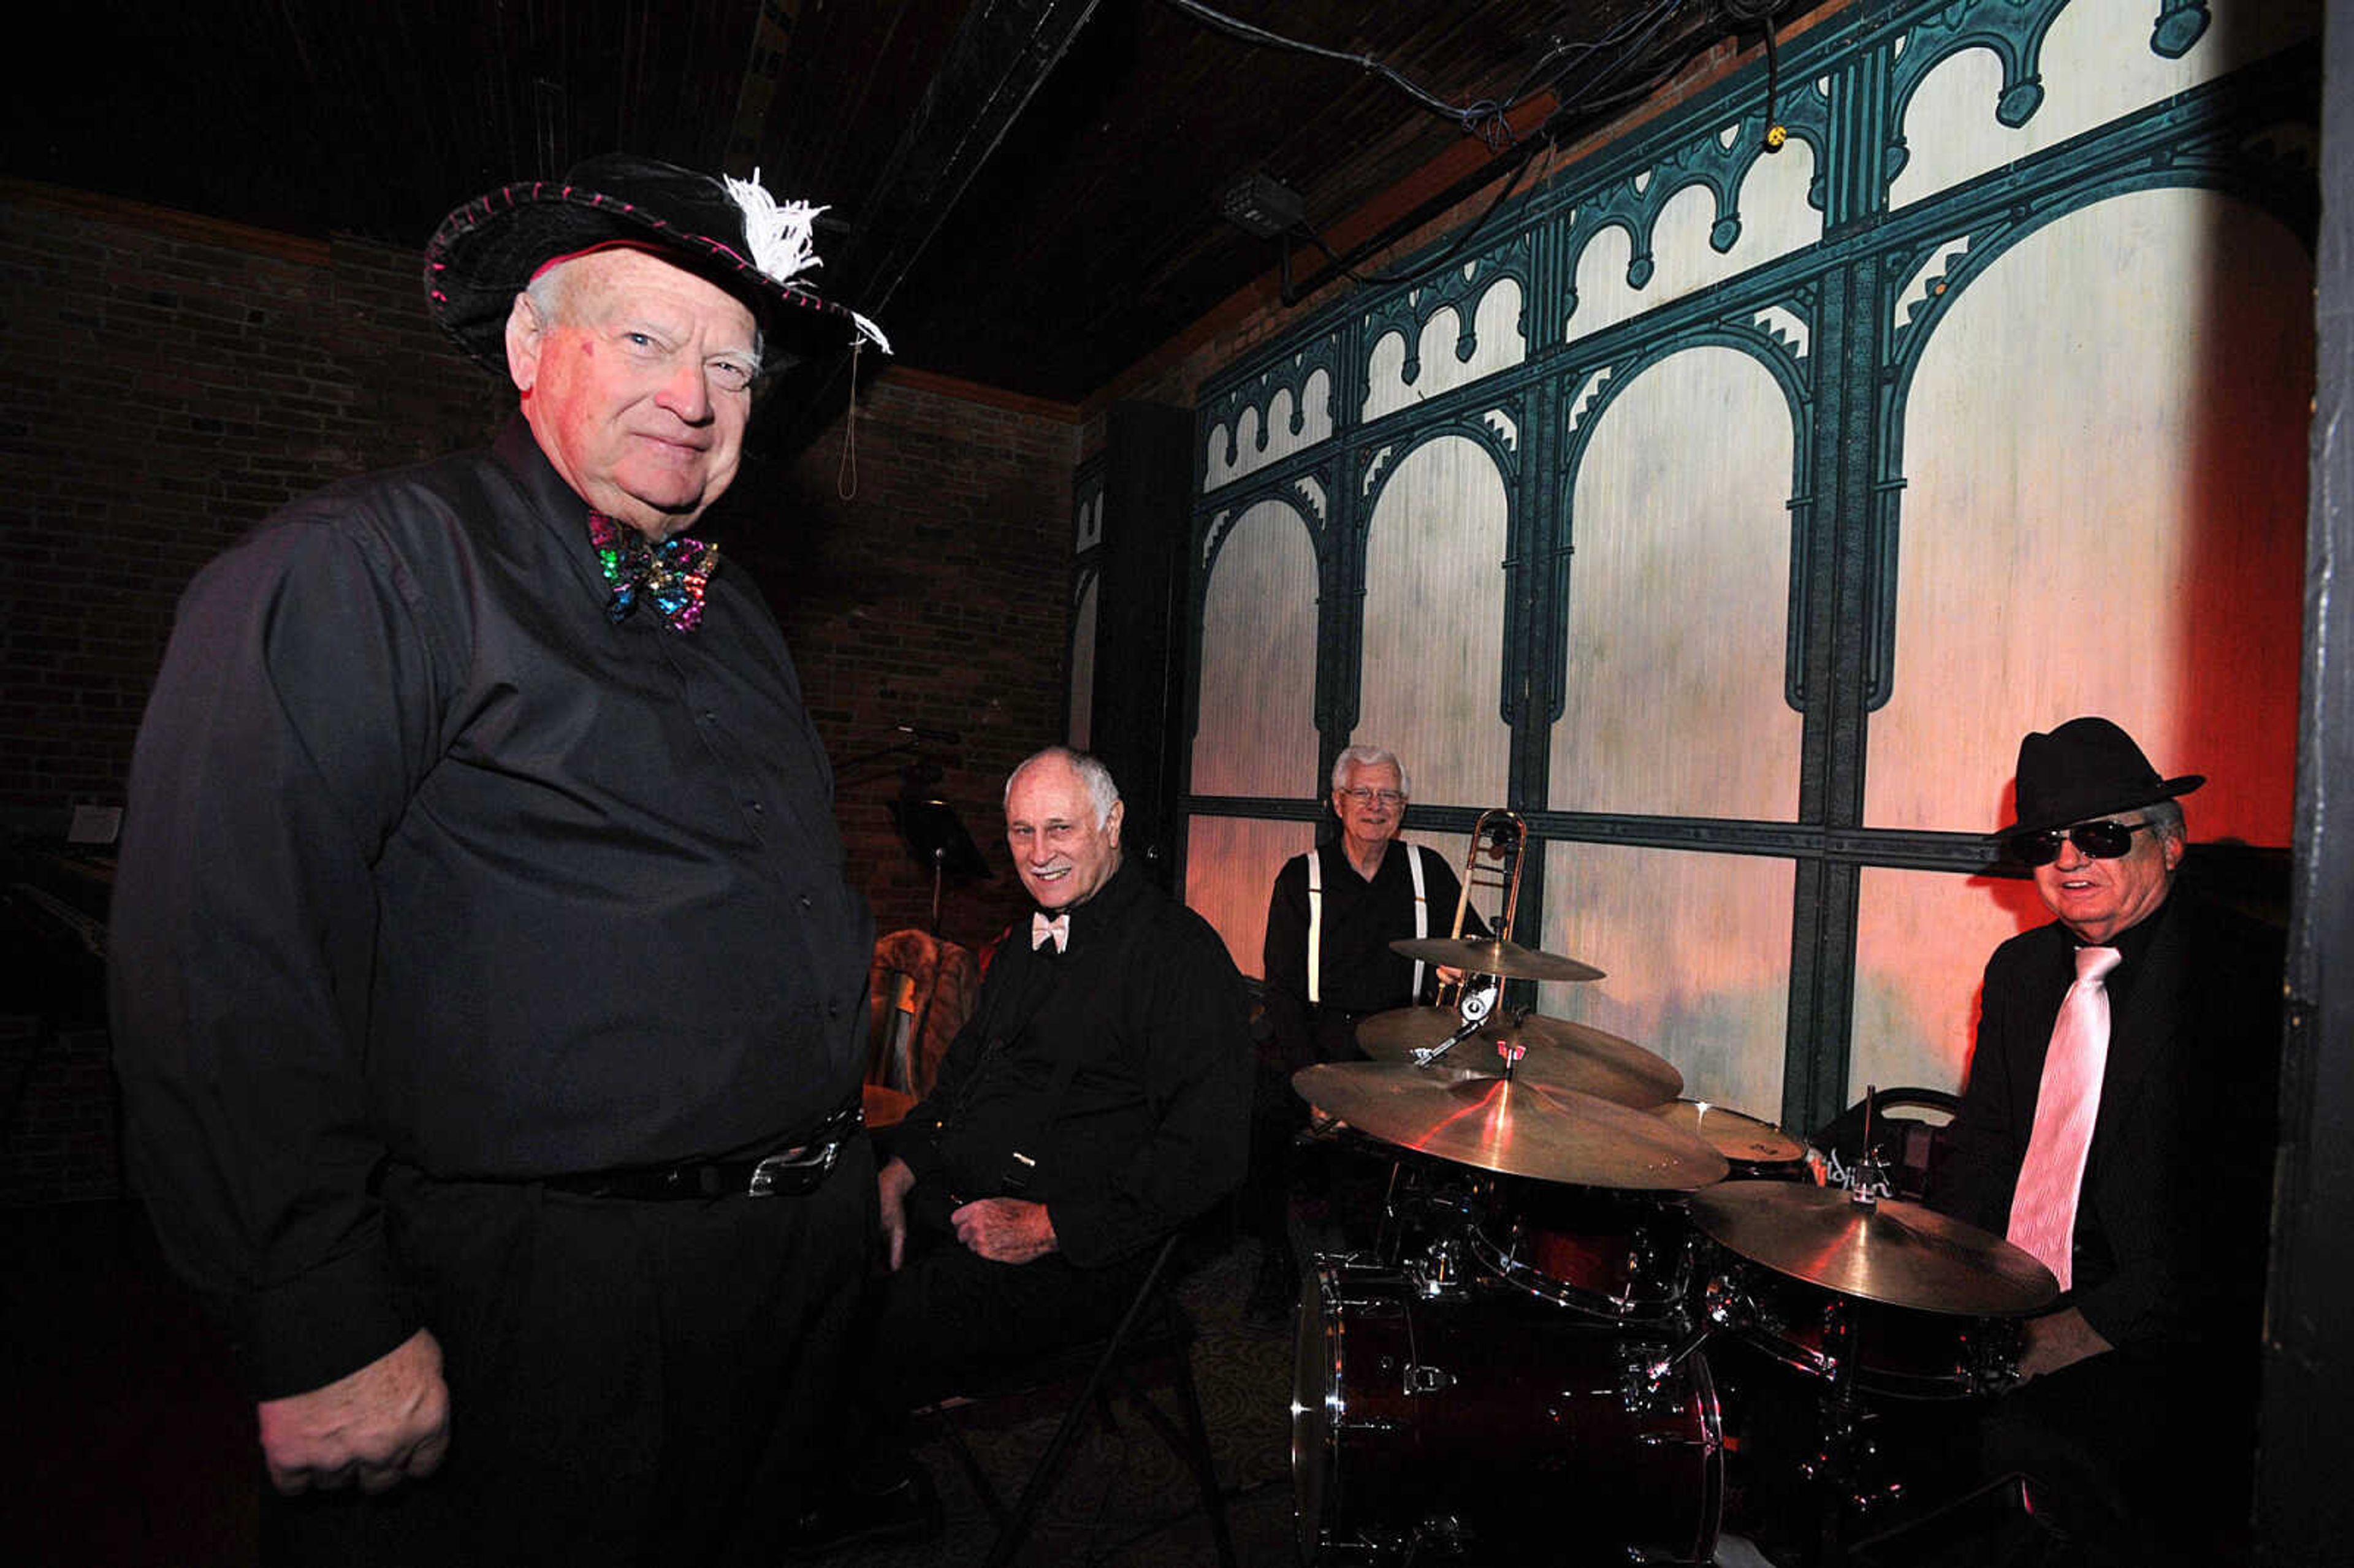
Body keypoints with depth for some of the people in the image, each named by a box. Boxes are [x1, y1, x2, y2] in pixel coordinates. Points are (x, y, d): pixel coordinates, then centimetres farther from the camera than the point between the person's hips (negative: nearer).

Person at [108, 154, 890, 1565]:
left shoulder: (737, 619, 12)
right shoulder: (357, 570, -9)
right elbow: (225, 970, -16)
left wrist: (859, 1154, 15)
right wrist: (324, 1332, -18)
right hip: (534, 1312, -6)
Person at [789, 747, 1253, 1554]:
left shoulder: (1178, 952, -13)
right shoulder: (1027, 941, 15)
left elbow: (1205, 1152, -18)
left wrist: (1051, 1225, -18)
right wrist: (898, 1170, 8)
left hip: (1082, 1253, -8)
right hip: (950, 1202, 8)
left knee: (864, 1349, -21)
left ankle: (882, 1481, 12)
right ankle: (868, 1481, 15)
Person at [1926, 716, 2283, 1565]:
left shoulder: (2249, 975, -10)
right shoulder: (2021, 968, 11)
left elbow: (2244, 1213, -16)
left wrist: (2084, 1329, -21)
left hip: (2163, 1331, -6)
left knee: (2022, 1432, -31)